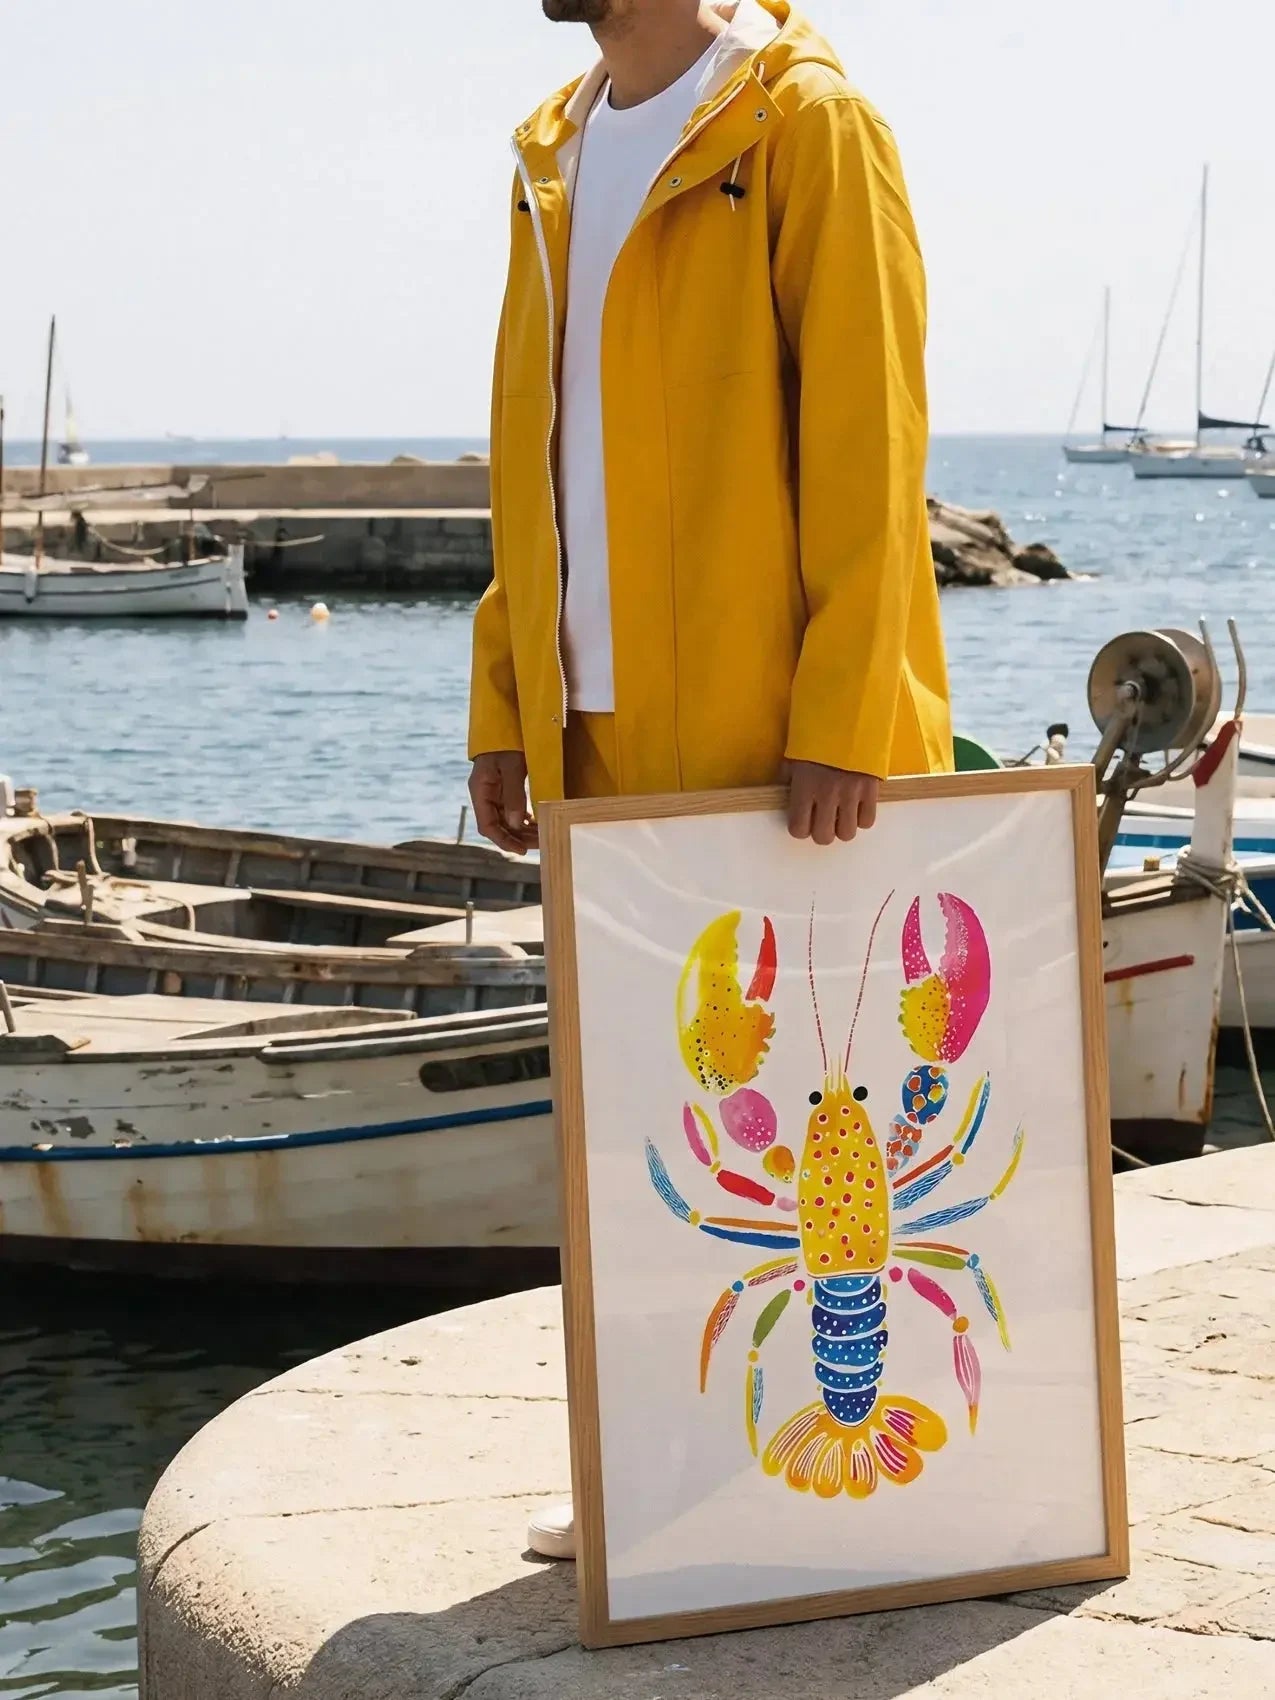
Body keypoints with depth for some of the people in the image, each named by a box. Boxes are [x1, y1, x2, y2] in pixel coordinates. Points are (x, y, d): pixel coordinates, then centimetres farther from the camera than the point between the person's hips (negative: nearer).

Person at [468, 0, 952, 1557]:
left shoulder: (805, 126, -7)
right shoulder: (555, 159, 15)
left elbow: (865, 432, -13)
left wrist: (843, 715, -19)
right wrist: (503, 702, 10)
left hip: (775, 737, -7)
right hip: (606, 734, 7)